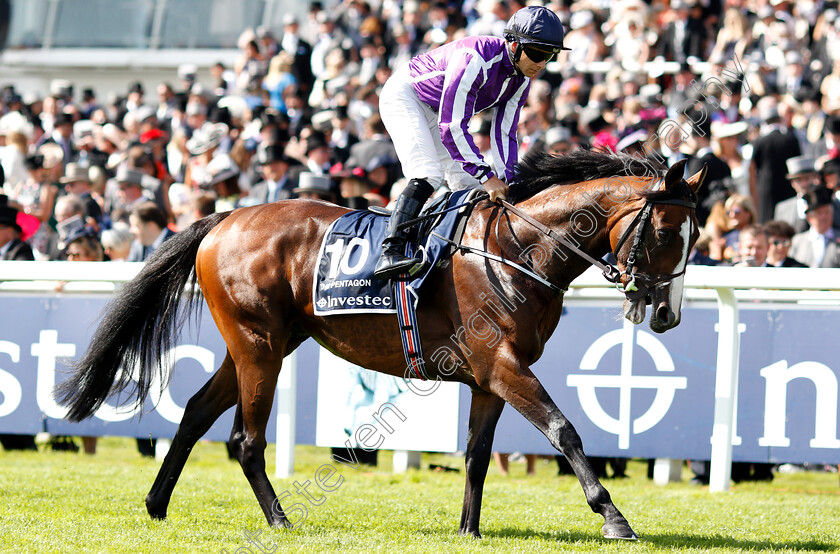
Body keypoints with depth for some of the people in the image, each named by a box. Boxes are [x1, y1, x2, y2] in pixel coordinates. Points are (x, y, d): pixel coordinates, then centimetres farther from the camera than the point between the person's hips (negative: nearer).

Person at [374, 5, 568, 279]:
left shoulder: (521, 79, -9)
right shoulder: (475, 59, -36)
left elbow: (505, 134, -2)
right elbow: (451, 126, -36)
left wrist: (506, 183, -15)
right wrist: (486, 176, -37)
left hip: (436, 112, 9)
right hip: (404, 96, -9)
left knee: (468, 185, 2)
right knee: (428, 175, -27)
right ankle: (390, 253, -34)